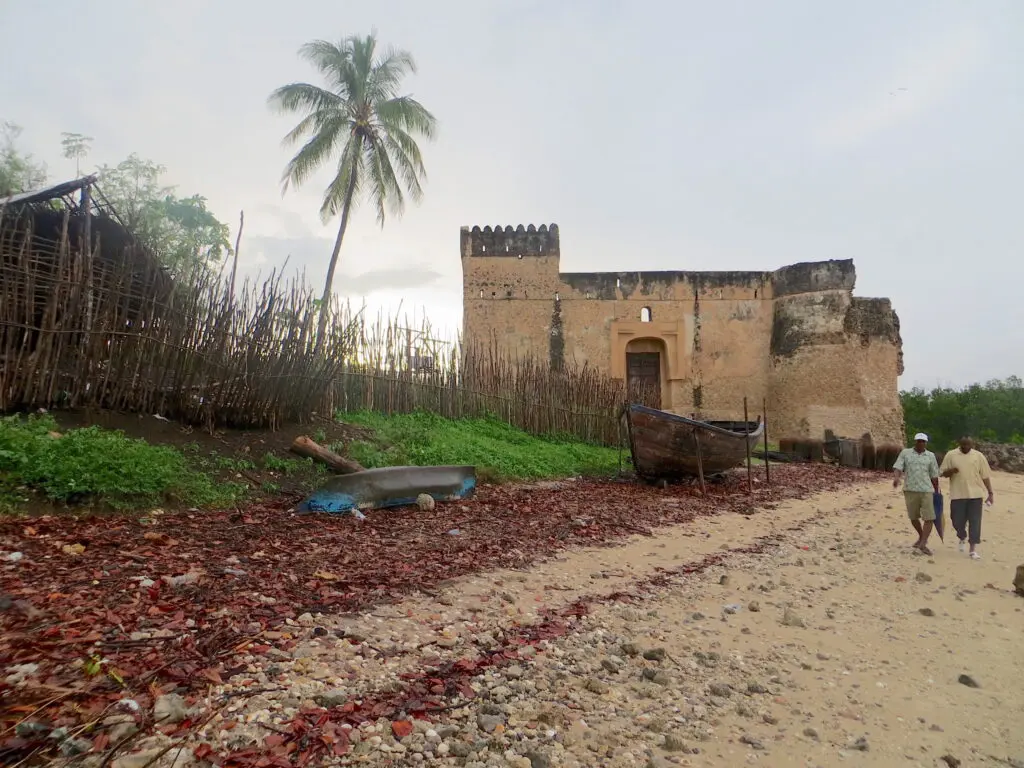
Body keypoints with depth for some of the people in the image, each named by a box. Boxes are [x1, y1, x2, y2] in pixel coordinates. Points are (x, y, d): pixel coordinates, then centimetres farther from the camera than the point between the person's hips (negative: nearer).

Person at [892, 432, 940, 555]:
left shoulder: (930, 456, 9)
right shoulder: (905, 453, 5)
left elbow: (934, 476, 12)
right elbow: (898, 467, -4)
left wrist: (937, 492, 14)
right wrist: (897, 477, -25)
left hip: (926, 490, 0)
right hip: (910, 490, 0)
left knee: (929, 518, -8)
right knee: (913, 517, 10)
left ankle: (923, 544, -5)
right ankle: (921, 537, 33)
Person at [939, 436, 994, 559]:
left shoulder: (979, 456, 5)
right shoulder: (951, 455, 4)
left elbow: (986, 476, 8)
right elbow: (943, 473, 5)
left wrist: (990, 493, 4)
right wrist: (951, 471, -17)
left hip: (975, 494, 0)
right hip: (957, 495, 0)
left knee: (975, 522, -1)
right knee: (958, 521, 3)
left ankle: (973, 550, 5)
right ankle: (962, 538, 34)